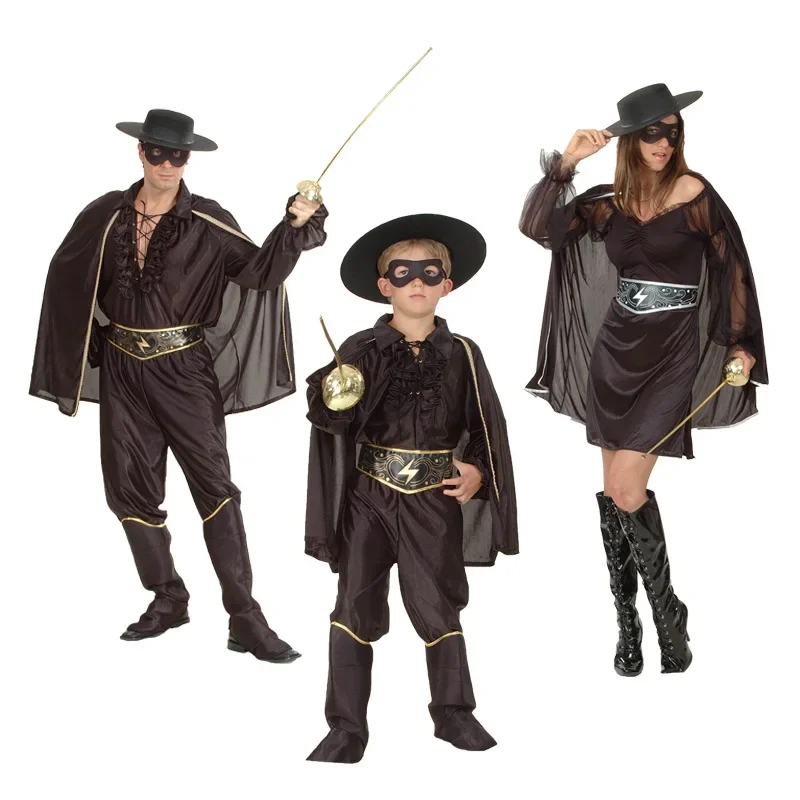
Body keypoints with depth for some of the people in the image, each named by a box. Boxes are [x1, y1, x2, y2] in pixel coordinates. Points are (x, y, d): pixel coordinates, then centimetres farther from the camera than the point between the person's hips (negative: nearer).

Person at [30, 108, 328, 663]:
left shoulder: (207, 223, -4)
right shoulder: (107, 216, 3)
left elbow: (257, 269, -16)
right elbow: (68, 280, 13)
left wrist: (293, 228, -32)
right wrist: (79, 351, 10)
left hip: (184, 368, -3)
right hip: (123, 370, 3)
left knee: (215, 485, -9)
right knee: (130, 488, 7)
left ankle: (246, 620, -6)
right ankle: (168, 601, 24)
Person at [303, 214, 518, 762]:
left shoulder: (461, 353, 2)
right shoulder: (361, 350, -3)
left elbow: (486, 427, 8)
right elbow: (334, 422, -10)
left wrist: (478, 471, -7)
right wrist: (331, 399, -31)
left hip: (434, 499, 0)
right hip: (370, 496, 0)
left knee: (437, 608, 8)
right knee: (356, 609, 5)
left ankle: (453, 712, 25)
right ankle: (348, 727, 14)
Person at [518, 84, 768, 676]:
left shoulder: (694, 192, -6)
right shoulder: (611, 202, 6)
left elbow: (732, 265, -1)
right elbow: (538, 226, -1)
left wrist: (741, 342, -1)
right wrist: (567, 162, -9)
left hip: (670, 355, -5)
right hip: (614, 350, 5)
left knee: (626, 492, -13)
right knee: (613, 492, 8)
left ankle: (667, 615, 7)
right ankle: (629, 624, 19)